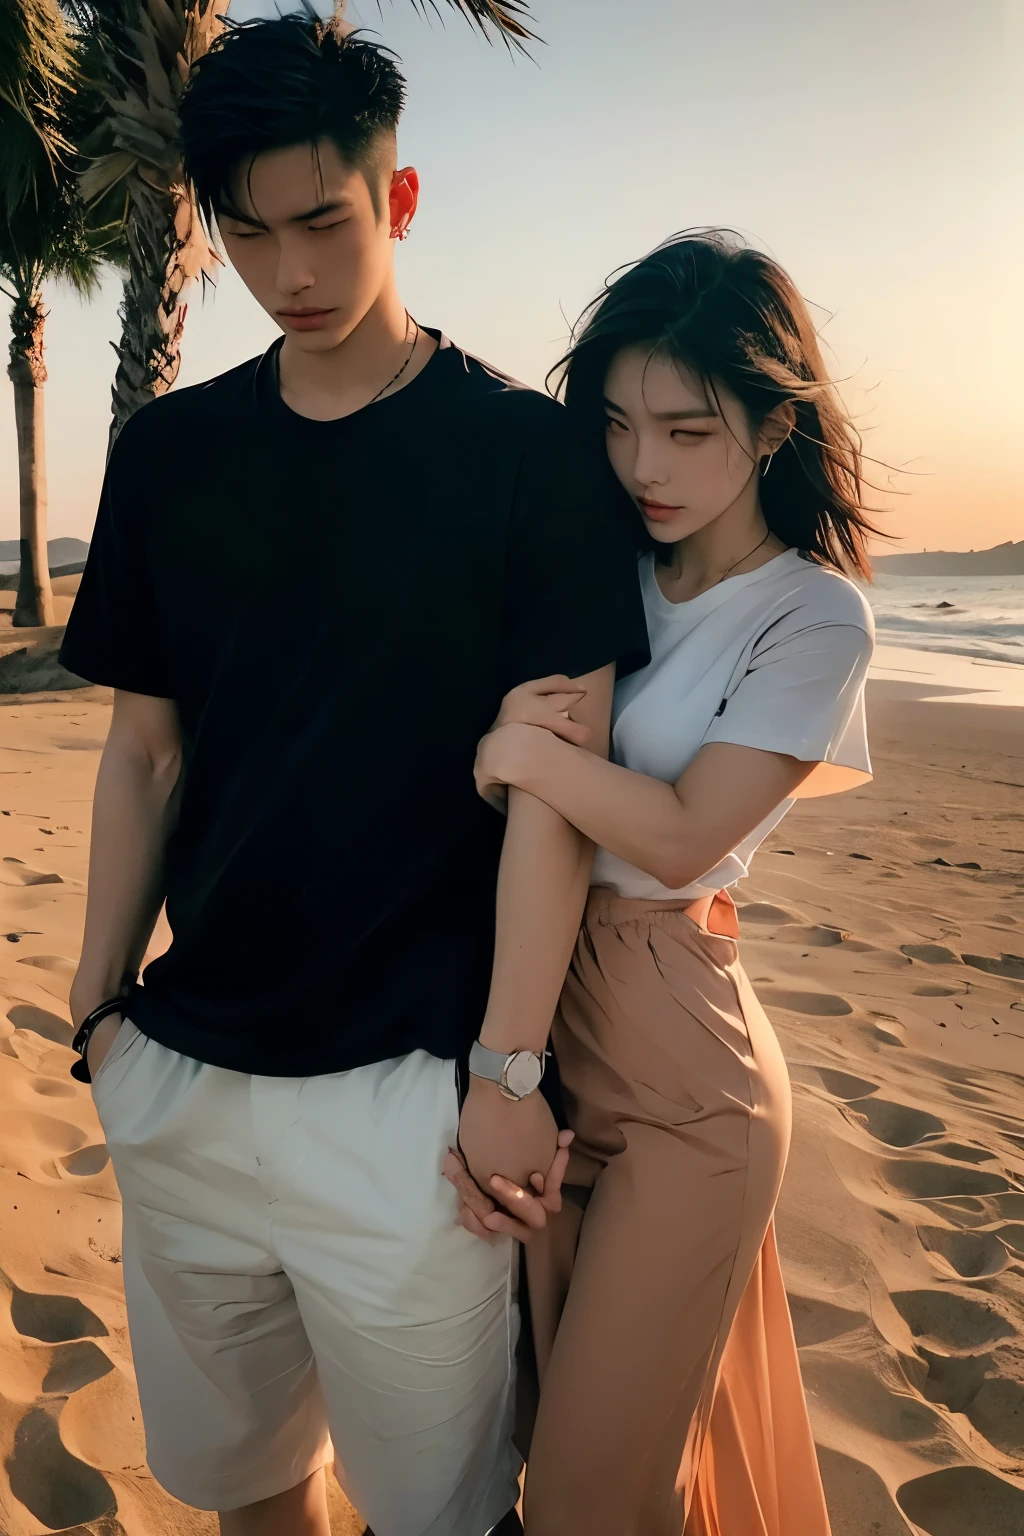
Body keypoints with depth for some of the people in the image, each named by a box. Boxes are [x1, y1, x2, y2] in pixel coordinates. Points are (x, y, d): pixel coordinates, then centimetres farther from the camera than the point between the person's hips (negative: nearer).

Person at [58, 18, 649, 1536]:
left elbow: (550, 774, -10)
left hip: (404, 1091, -4)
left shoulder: (526, 449, -6)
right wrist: (99, 1000, 8)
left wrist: (508, 1069, -11)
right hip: (179, 1073, 5)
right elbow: (145, 750, 9)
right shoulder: (171, 450, 6)